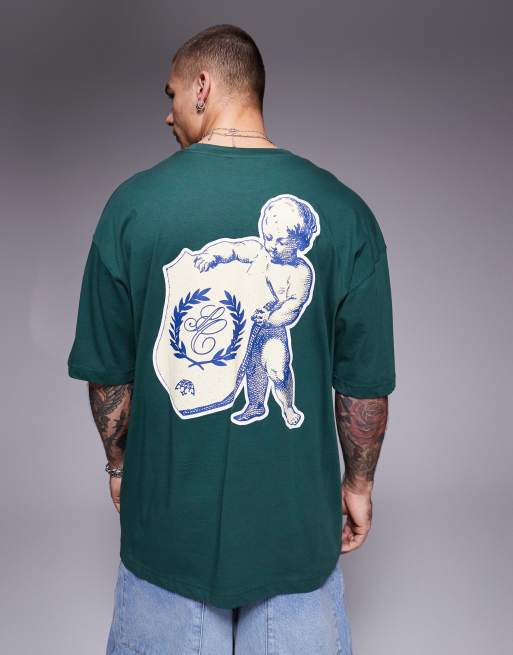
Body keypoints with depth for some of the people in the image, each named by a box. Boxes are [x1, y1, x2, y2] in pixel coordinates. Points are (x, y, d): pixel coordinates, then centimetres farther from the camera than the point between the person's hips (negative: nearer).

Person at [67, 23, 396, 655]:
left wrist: (118, 463, 14)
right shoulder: (343, 209, -10)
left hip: (169, 515, 1)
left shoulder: (133, 202, -10)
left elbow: (107, 371, -3)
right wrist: (358, 484, 10)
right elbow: (365, 382, -5)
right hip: (297, 522, 1)